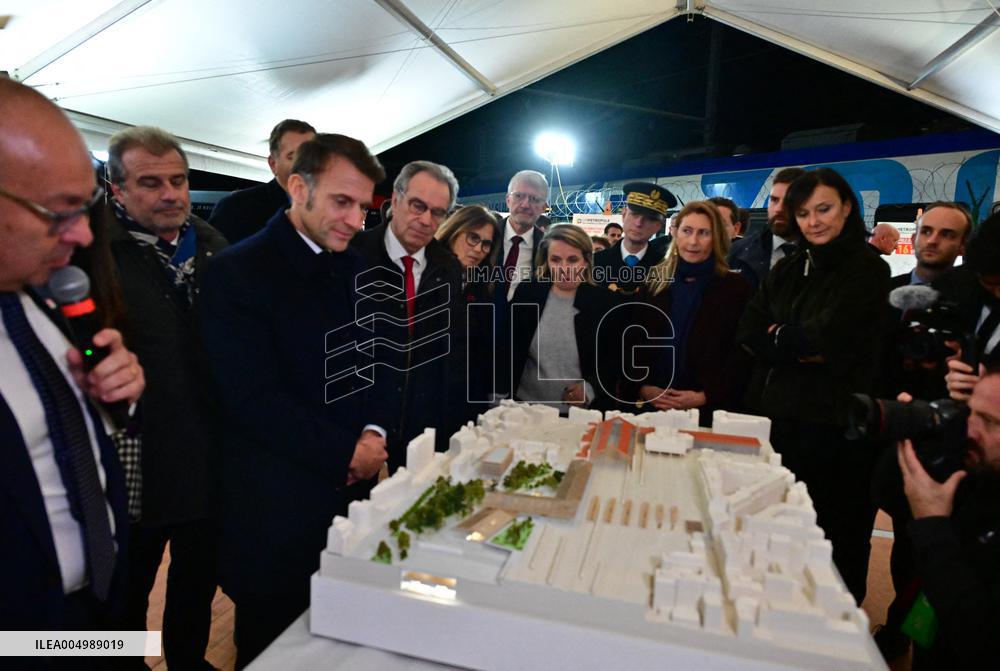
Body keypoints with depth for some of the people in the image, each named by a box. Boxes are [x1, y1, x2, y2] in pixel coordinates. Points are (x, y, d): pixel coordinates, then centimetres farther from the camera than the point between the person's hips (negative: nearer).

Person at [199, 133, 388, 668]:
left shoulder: (351, 267, 6)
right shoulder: (237, 273, -14)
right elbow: (254, 399, -19)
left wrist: (373, 434, -6)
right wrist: (346, 451, -15)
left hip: (351, 486, 6)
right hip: (276, 506, -5)